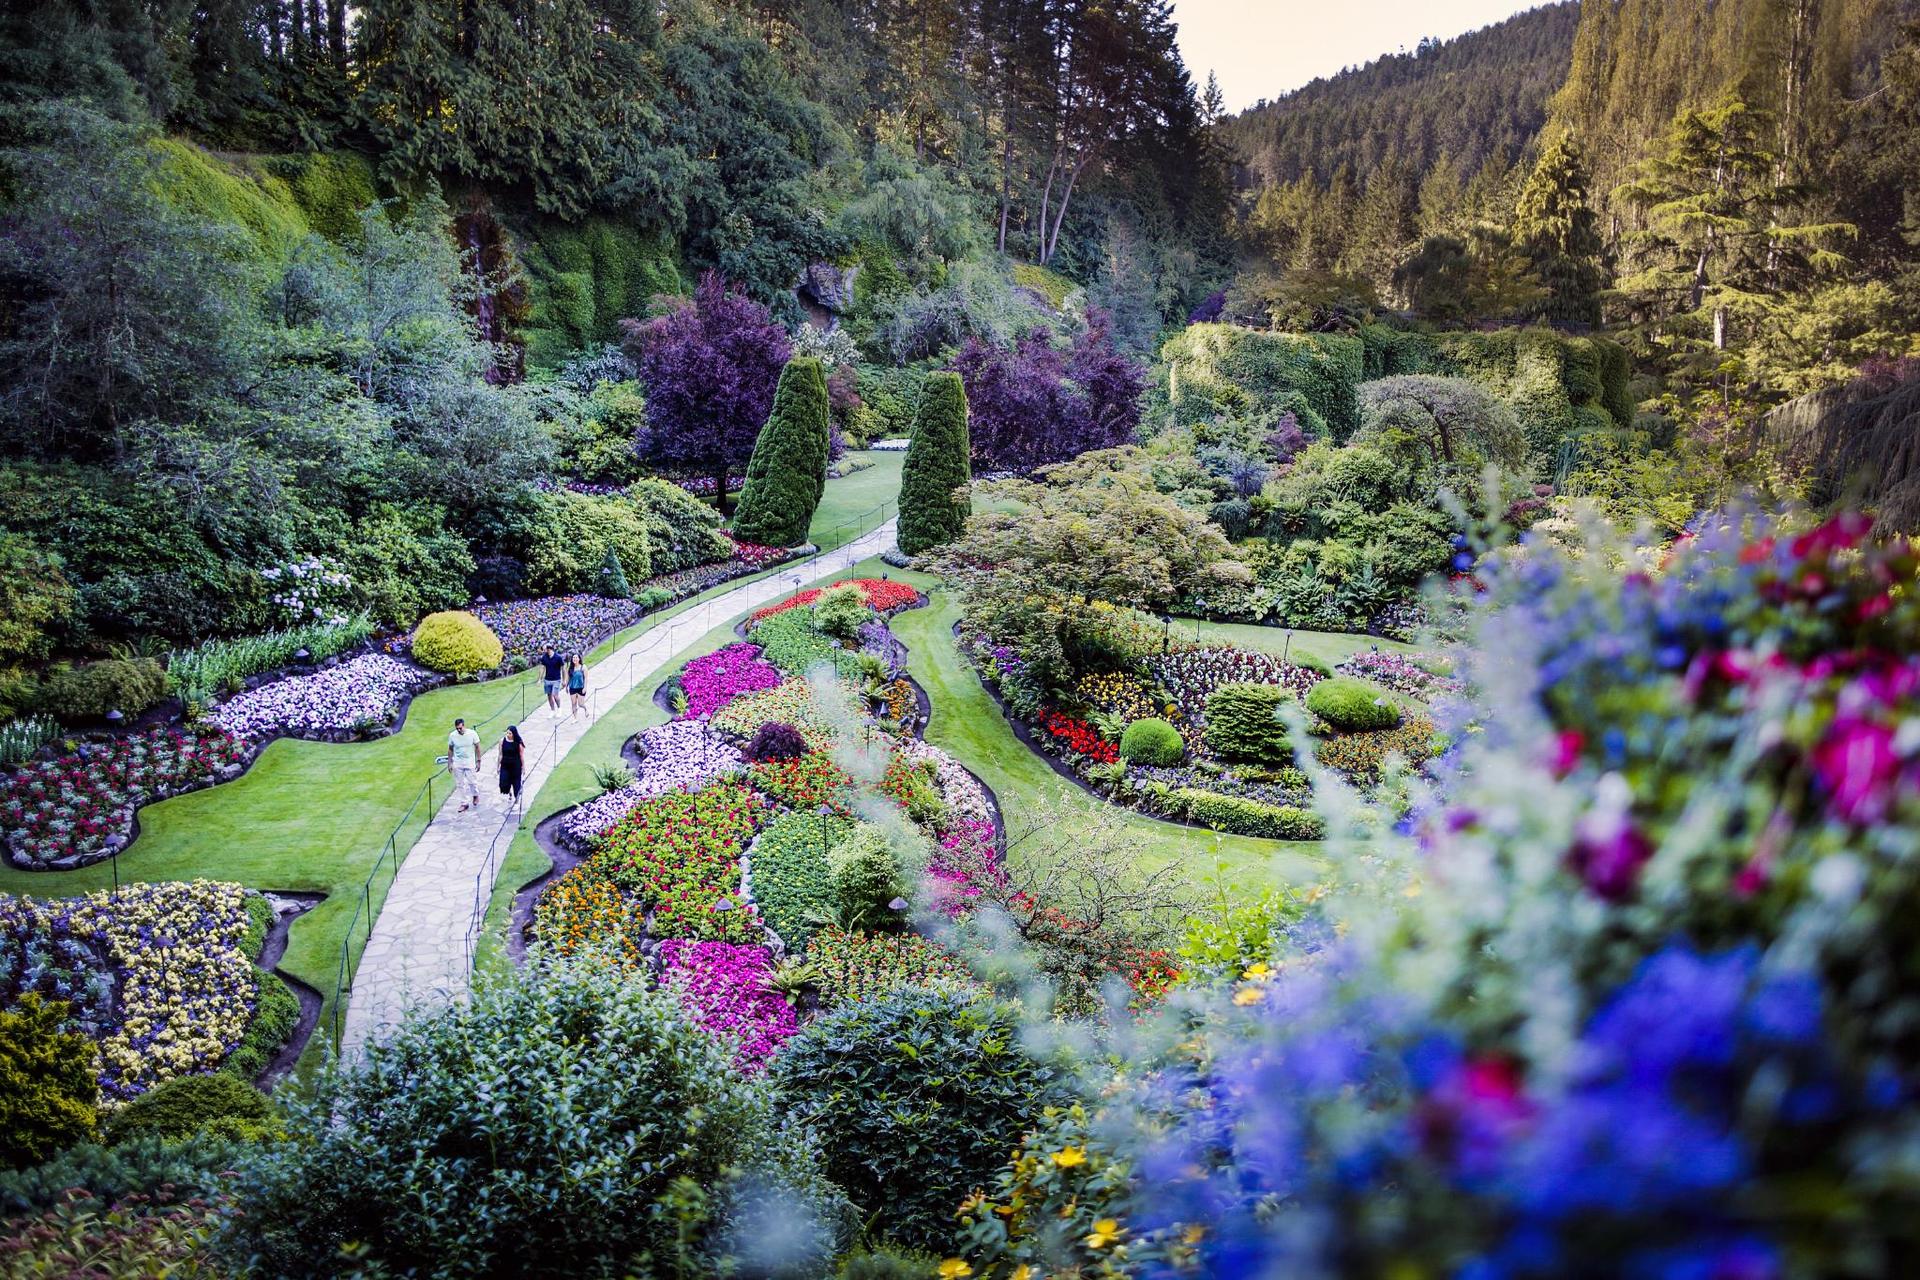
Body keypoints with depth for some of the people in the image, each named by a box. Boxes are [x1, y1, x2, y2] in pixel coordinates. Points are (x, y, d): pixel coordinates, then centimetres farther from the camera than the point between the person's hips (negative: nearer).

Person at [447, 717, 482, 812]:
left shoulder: (472, 734, -12)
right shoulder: (452, 735, -7)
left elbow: (477, 748, -2)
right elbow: (450, 750, 6)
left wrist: (478, 761, -3)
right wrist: (449, 762, 5)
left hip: (470, 763, -2)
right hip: (457, 764, 2)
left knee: (472, 782, 3)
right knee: (460, 784, 5)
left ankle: (475, 796, 33)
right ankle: (464, 803, 16)